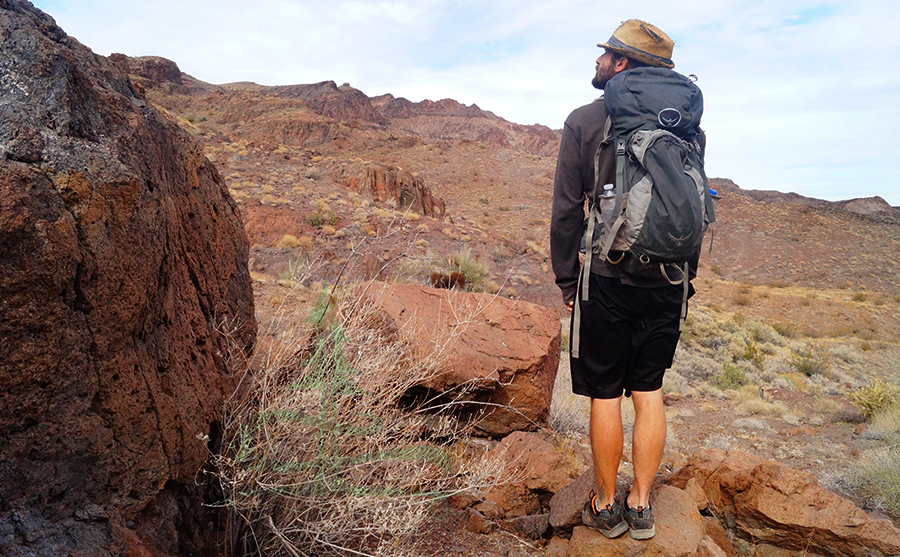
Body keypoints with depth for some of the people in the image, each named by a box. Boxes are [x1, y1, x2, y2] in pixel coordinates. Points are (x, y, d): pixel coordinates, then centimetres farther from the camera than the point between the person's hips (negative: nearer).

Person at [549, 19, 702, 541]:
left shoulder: (584, 121, -5)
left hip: (607, 279, -4)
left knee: (605, 396, 8)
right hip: (667, 282, 4)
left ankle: (606, 506, 22)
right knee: (650, 391, 14)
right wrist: (684, 274, 18)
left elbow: (567, 209, -6)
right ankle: (642, 505, 25)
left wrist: (566, 278, 3)